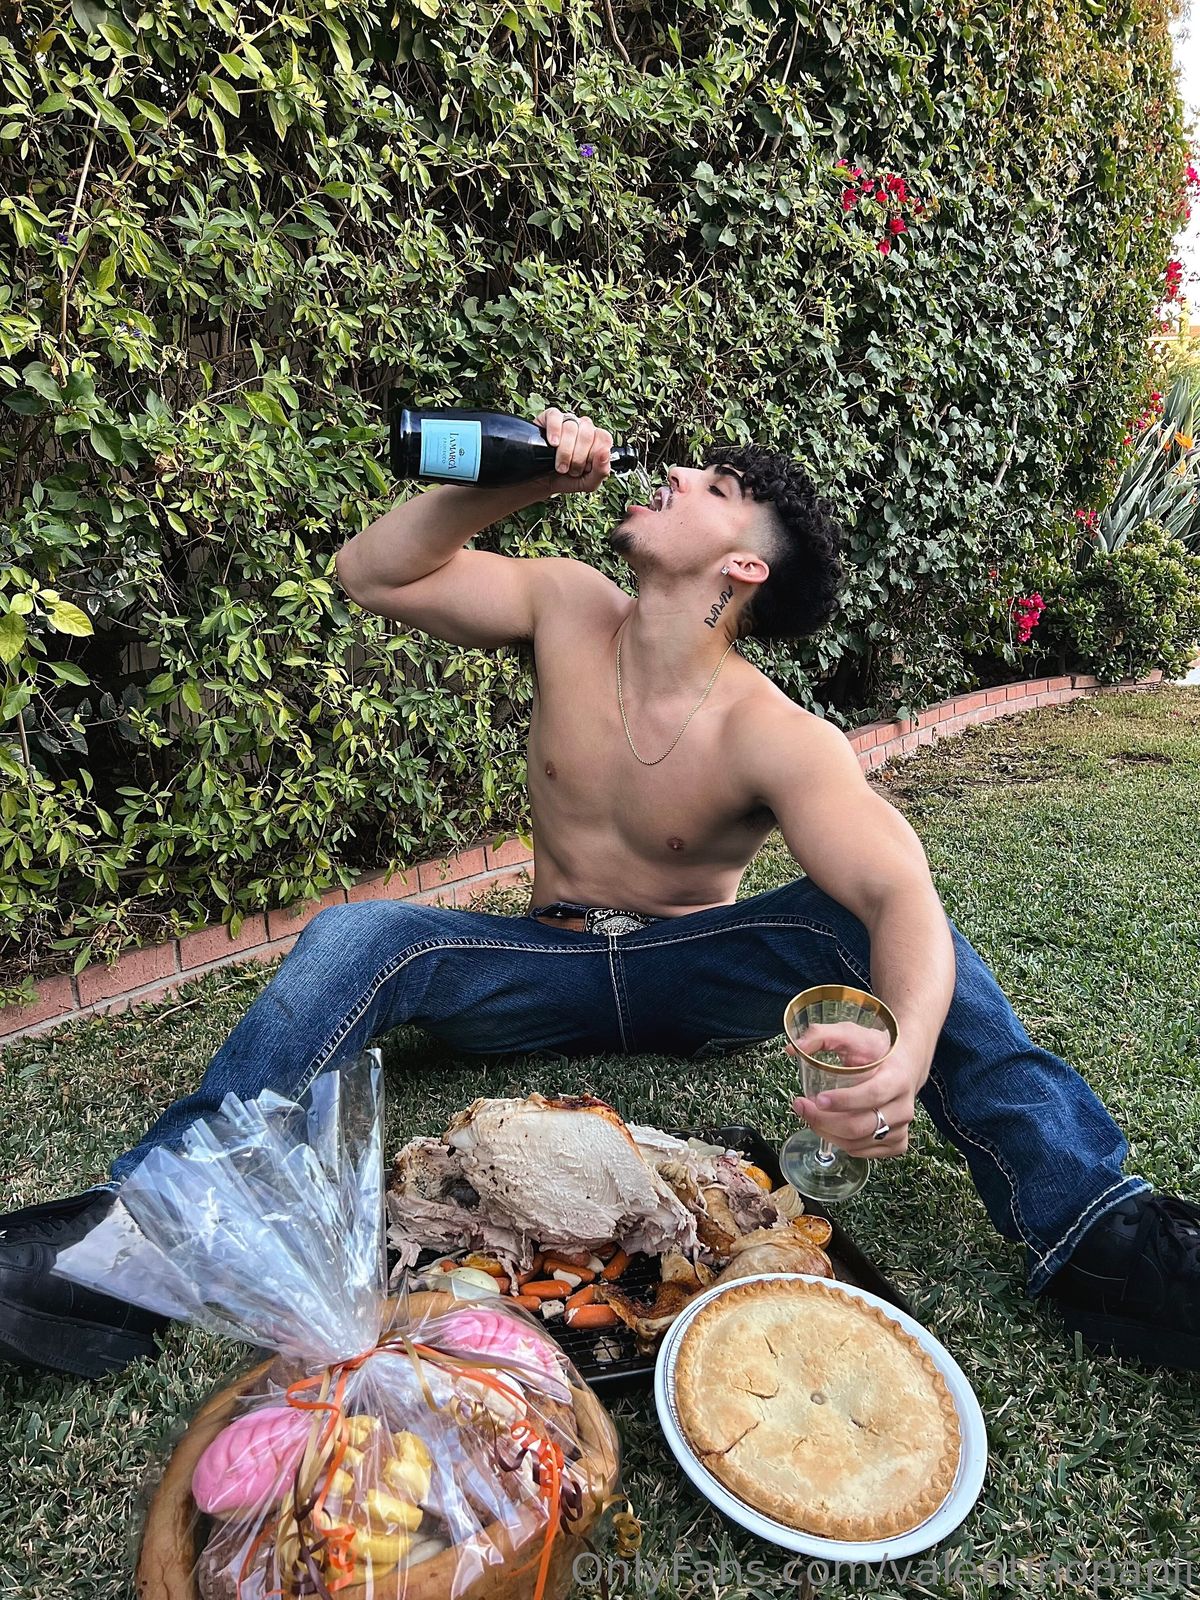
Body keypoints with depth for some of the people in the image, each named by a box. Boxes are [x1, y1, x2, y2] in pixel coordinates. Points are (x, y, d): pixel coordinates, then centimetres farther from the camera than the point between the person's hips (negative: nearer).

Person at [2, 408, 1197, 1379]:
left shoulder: (775, 740, -21)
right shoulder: (569, 607, -7)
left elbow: (903, 896, -34)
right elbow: (372, 572, -7)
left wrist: (907, 1052, -55)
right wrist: (506, 485, -22)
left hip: (702, 978, -2)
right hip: (549, 969, 3)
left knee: (875, 913, -28)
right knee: (355, 938, -24)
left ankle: (1090, 1232, -31)